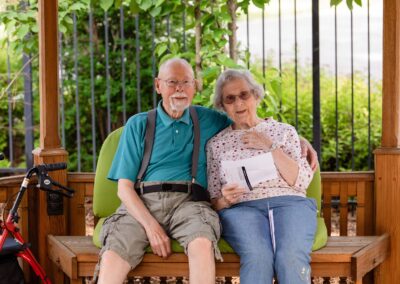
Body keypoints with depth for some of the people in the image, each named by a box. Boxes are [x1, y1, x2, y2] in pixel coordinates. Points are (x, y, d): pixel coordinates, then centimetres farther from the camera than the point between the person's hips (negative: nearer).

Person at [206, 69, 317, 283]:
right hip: (242, 208, 0)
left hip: (290, 203, 0)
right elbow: (214, 201, 16)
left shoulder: (284, 131, 19)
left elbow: (302, 181, 6)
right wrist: (224, 200, -7)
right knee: (258, 258, -35)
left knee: (291, 258, -34)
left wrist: (271, 148, 0)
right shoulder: (216, 144, 19)